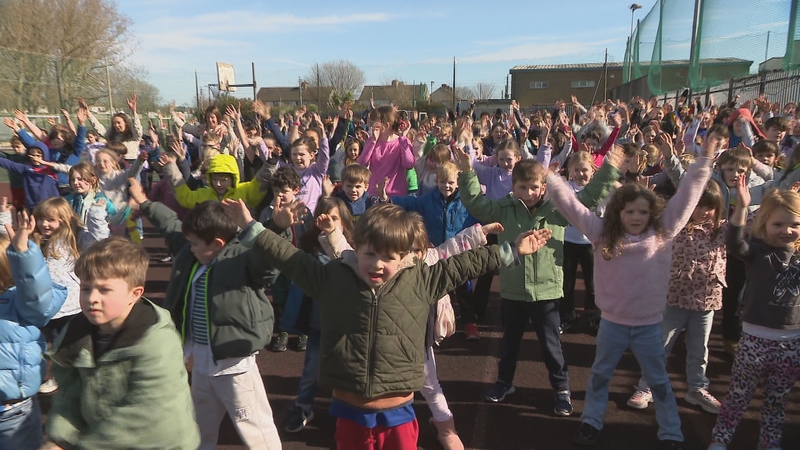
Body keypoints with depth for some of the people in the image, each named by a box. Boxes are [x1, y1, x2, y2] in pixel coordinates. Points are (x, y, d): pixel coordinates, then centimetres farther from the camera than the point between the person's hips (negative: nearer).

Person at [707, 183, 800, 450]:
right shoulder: (758, 250, -11)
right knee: (738, 396, 9)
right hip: (756, 338, -3)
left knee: (777, 400, 20)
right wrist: (742, 208, -45)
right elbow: (735, 245, -32)